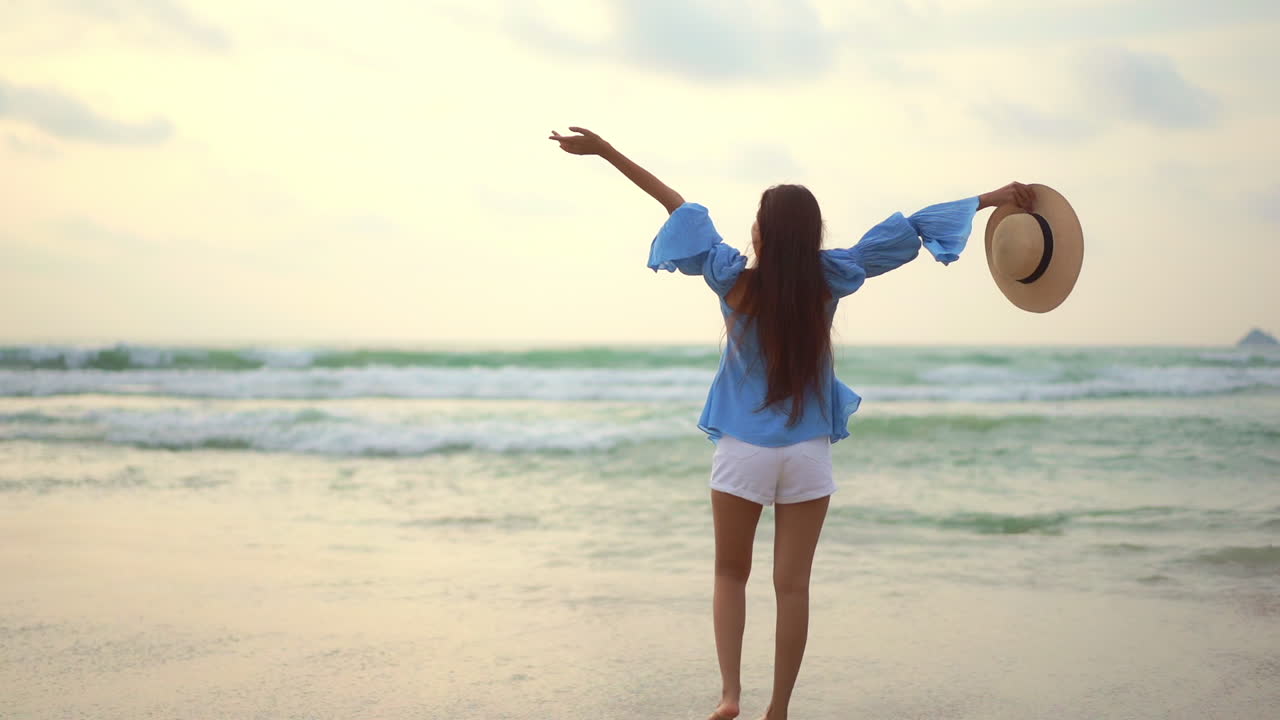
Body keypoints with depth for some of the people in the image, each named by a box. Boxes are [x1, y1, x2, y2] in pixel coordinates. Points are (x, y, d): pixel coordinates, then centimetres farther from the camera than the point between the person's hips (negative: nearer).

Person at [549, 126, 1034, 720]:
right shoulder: (828, 279, -6)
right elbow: (908, 228, 0)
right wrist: (991, 198, 5)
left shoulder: (735, 281, -9)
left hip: (742, 452, -1)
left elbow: (680, 208, -5)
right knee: (793, 584, 6)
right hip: (808, 454, 1)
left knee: (731, 574, 16)